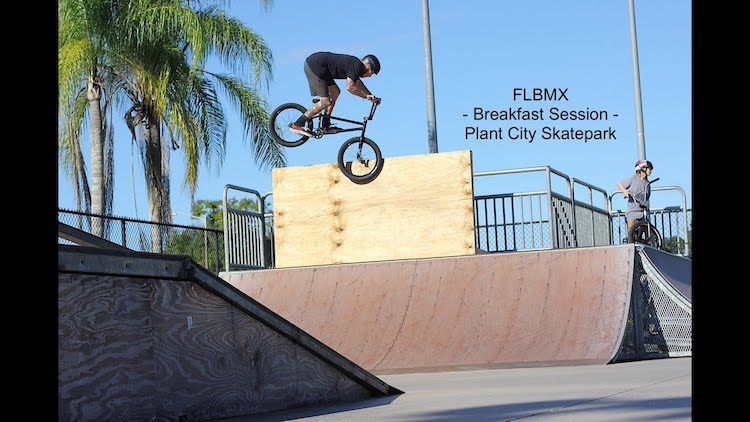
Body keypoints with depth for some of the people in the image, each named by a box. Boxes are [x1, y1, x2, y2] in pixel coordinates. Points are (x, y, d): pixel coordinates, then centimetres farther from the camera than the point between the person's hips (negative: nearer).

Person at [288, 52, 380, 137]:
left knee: (335, 92, 14)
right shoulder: (356, 66, -13)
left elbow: (358, 83, 31)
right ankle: (297, 125, -7)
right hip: (314, 66, -10)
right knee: (325, 102, -9)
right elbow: (350, 87, -24)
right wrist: (365, 96, -13)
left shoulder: (355, 64, 16)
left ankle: (326, 125, 15)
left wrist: (371, 95, 24)